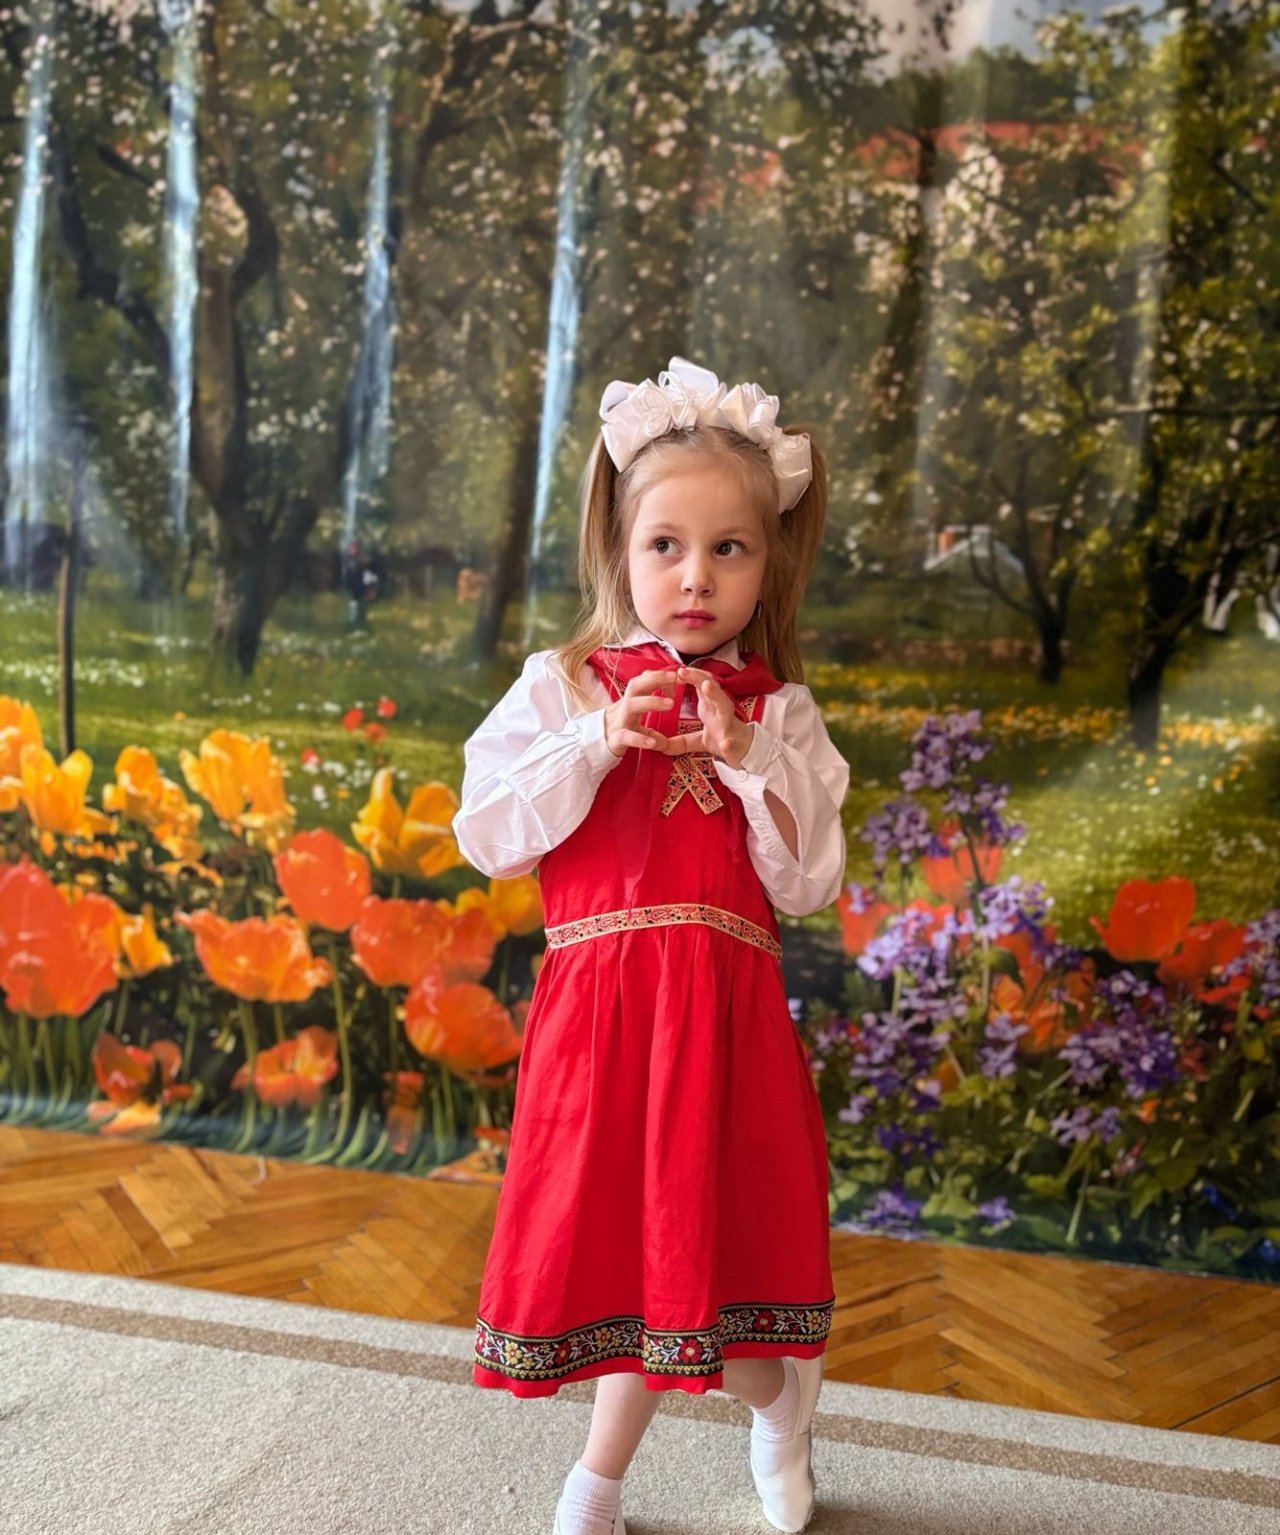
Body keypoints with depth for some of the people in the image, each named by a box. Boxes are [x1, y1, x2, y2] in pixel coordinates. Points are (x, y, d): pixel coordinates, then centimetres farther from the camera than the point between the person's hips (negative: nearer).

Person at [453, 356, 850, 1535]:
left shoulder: (781, 715, 4)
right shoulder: (559, 687, 2)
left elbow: (809, 884, -1)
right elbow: (487, 837, -6)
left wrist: (745, 757, -12)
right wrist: (601, 741, -15)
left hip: (725, 1010, 1)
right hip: (599, 998, 0)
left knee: (686, 1231, 10)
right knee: (619, 1231, 9)